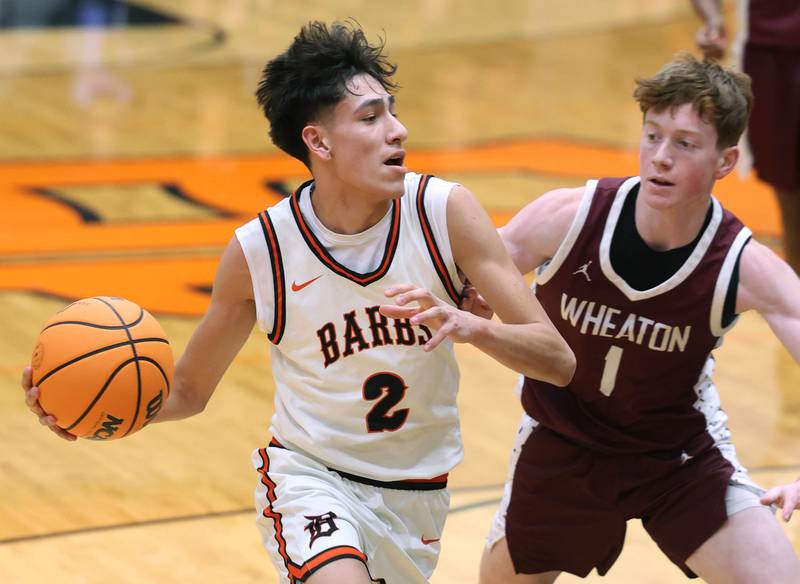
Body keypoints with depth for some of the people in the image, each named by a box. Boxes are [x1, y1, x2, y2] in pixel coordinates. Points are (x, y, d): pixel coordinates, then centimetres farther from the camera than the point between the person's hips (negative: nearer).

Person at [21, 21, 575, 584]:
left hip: (415, 494, 3)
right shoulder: (259, 250, -16)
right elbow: (189, 391, -1)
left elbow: (558, 361, -17)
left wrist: (468, 325, -36)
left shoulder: (444, 210, -16)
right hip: (309, 472, -3)